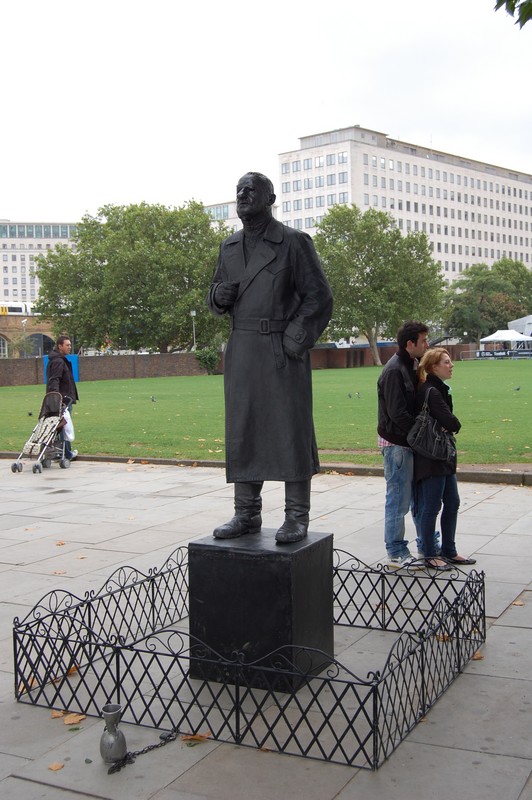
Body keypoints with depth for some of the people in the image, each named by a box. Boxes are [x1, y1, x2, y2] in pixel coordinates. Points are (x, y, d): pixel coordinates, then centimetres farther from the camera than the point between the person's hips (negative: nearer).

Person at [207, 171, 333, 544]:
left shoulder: (294, 242, -2)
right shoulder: (229, 247, 15)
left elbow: (319, 297, -3)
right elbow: (218, 299, 23)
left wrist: (295, 340, -13)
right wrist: (219, 295, -1)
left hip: (282, 353, -5)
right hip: (241, 352, 6)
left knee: (291, 432, -2)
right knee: (242, 432, 7)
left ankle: (297, 518, 4)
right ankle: (247, 514, 16)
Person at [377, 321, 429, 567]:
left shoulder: (412, 365, 12)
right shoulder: (394, 371, -17)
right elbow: (398, 413, -21)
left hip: (409, 443, 9)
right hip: (397, 444, -9)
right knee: (398, 499, -2)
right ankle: (396, 554, 8)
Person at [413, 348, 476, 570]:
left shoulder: (439, 389, 14)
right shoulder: (431, 392, -18)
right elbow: (451, 423, -23)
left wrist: (449, 427, -5)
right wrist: (453, 426, -4)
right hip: (431, 457, -10)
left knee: (452, 503, 14)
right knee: (431, 506, -1)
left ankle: (449, 551, 24)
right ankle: (430, 555, 9)